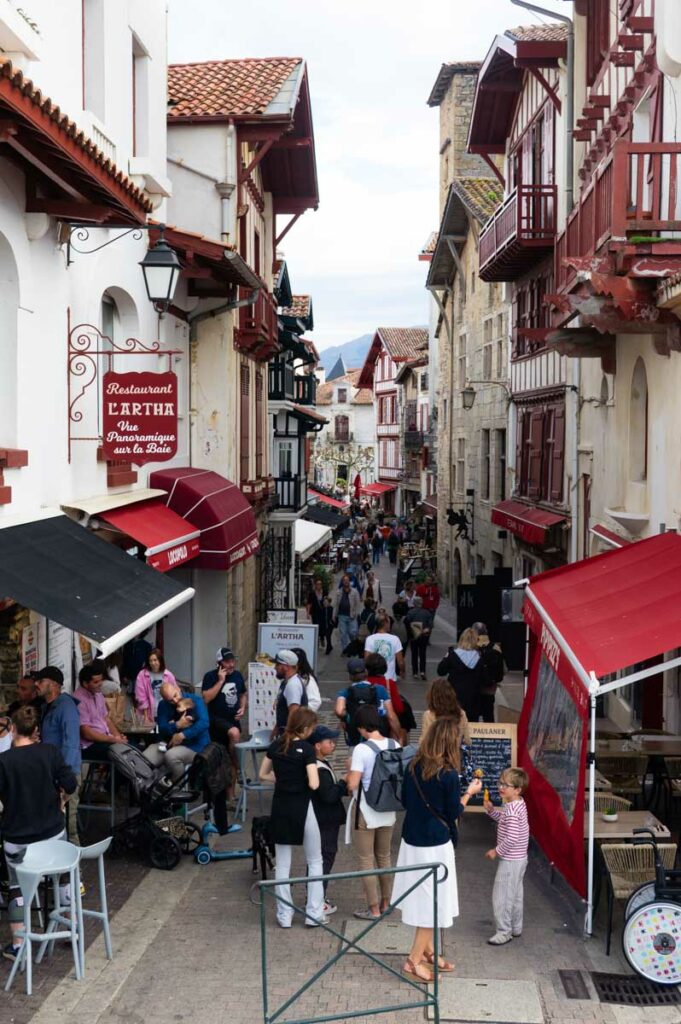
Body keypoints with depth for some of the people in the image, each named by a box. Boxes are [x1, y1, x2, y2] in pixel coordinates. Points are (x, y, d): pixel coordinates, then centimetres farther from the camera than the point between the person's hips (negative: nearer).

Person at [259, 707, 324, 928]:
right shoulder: (307, 749, -14)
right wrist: (307, 776, 1)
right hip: (301, 808, -4)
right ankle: (314, 914, 10)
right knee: (315, 862, 12)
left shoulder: (276, 745, 2)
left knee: (282, 864, 11)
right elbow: (313, 784, -19)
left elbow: (263, 775, 10)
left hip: (280, 807, 5)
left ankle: (284, 915, 14)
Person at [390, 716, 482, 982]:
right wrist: (469, 793, 5)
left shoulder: (414, 767, -1)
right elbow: (454, 813, -9)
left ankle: (427, 949, 32)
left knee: (424, 899, 20)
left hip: (411, 840, 7)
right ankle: (414, 960, 10)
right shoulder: (448, 775, -19)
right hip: (435, 845, -7)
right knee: (433, 902, 5)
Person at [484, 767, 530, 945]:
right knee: (515, 895, 21)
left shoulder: (511, 810, -26)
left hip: (510, 861, -10)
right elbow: (504, 819, 19)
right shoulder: (518, 804, 4)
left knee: (501, 896, 0)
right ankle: (516, 928, 33)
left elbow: (511, 839, -30)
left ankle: (504, 932, 8)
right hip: (519, 859, 10)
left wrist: (496, 851, -18)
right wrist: (492, 810, 3)